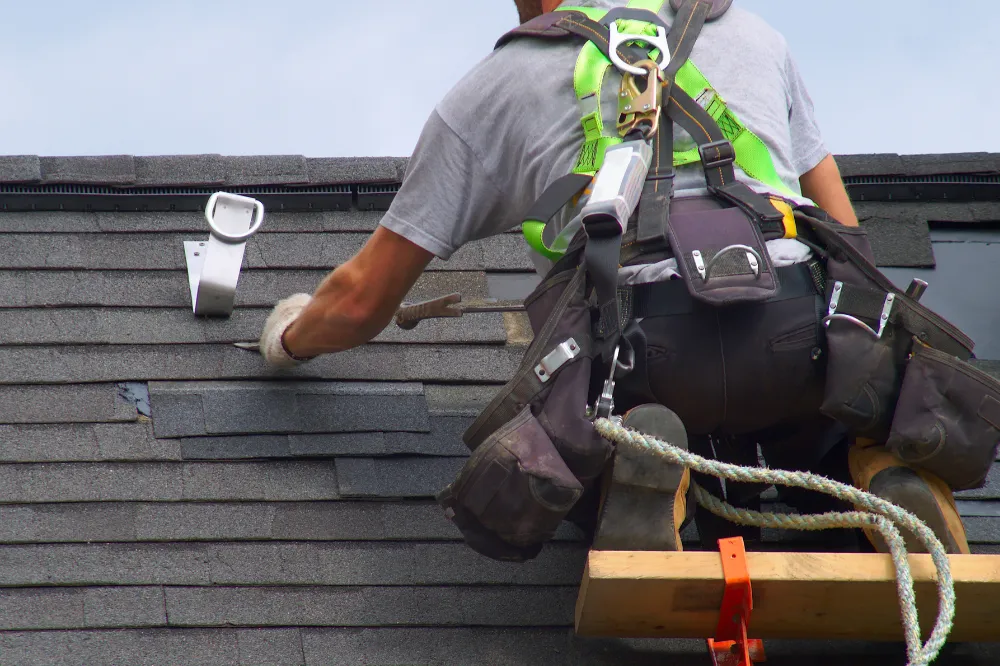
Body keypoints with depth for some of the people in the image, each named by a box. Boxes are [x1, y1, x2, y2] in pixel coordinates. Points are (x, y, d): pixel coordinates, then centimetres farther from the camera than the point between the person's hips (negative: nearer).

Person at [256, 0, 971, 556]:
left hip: (644, 348, -2)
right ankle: (883, 475, -4)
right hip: (807, 338, 2)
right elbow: (845, 236, 34)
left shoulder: (496, 84, 23)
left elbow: (364, 300, 26)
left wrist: (291, 334, 48)